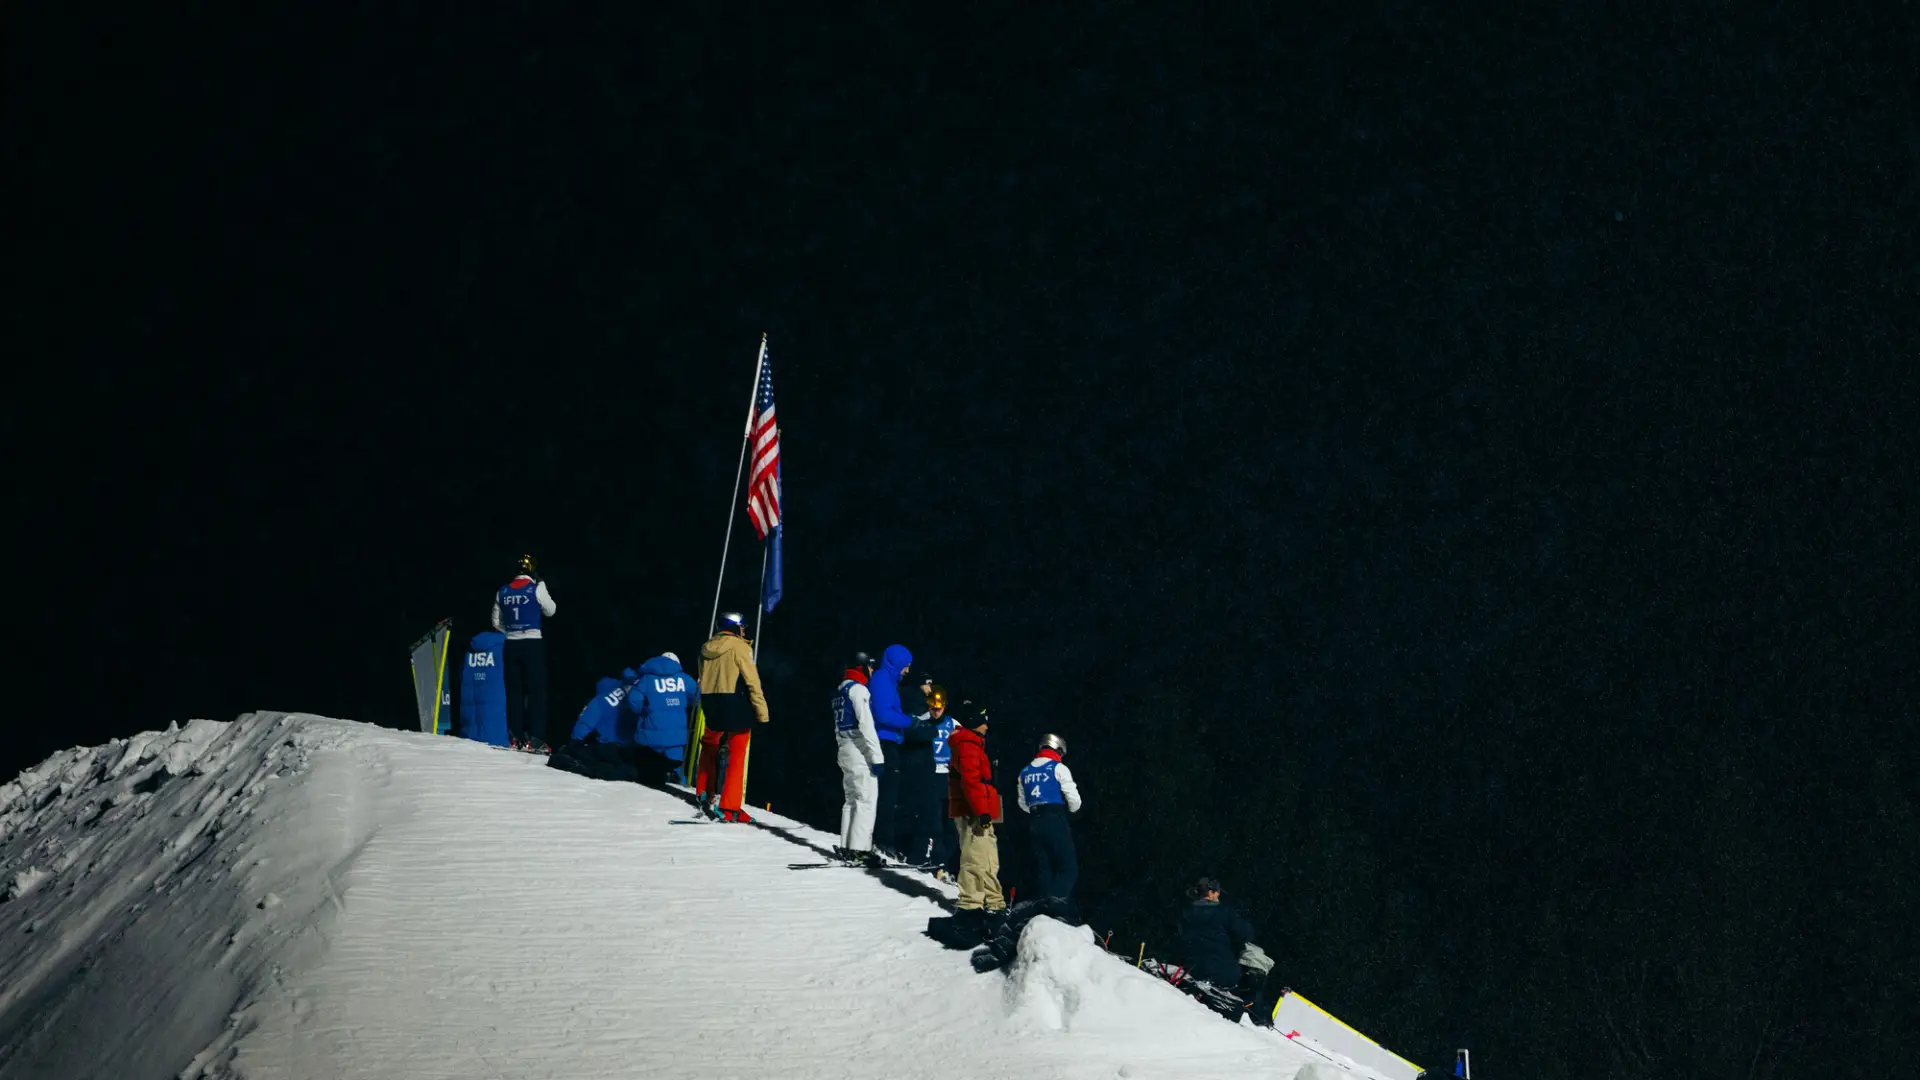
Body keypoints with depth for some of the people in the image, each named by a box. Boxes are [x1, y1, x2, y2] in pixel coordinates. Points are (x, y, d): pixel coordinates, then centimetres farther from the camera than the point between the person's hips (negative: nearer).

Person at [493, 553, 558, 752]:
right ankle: (535, 738, -10)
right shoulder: (536, 588, -6)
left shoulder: (503, 592, 6)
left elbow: (496, 622, 13)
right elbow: (550, 611, 8)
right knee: (536, 691, -2)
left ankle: (515, 738, 6)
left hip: (511, 645, 4)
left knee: (514, 691, 9)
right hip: (533, 644, -4)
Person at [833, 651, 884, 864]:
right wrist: (877, 757, -19)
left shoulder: (840, 690, 18)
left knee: (852, 799, 13)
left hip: (845, 750, 10)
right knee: (867, 799, -10)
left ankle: (846, 846, 11)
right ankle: (859, 848, -16)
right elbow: (866, 725, -19)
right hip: (860, 751, -10)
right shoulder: (858, 689, -12)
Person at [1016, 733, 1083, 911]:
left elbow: (1023, 803, 17)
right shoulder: (1058, 768, -4)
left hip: (1036, 822, 6)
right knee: (1068, 867, -6)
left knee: (1044, 868, 12)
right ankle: (1058, 902, -24)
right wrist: (1073, 809, 13)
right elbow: (1073, 798, -7)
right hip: (1056, 821, -6)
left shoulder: (1025, 772, 14)